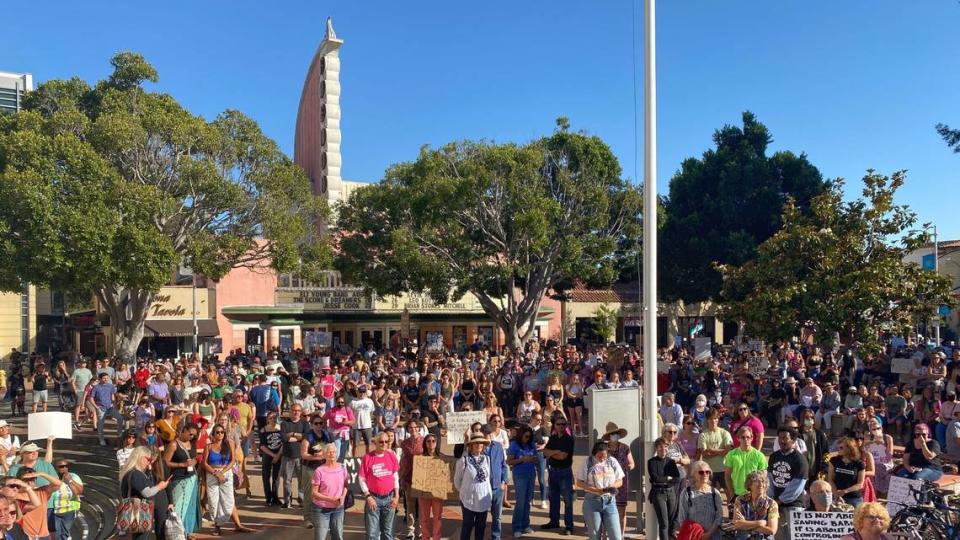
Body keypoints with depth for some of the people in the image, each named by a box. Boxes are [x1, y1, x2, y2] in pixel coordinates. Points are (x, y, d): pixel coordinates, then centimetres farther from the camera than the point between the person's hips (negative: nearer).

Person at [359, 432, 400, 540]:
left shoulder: (392, 456, 1)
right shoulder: (367, 457, -8)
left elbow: (395, 477, 8)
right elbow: (362, 479, -4)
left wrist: (396, 496, 4)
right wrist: (368, 497, -9)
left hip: (389, 498, 3)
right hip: (373, 498, -3)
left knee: (388, 531, 13)